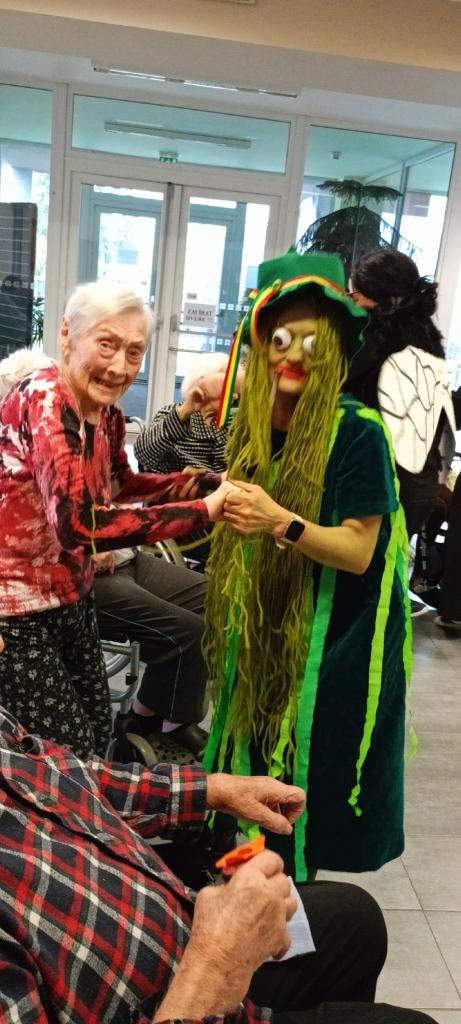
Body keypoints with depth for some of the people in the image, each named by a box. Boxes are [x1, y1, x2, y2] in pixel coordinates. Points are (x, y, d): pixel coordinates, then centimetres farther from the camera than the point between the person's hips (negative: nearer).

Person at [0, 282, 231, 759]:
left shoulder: (106, 414, 0)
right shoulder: (42, 401, -25)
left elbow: (119, 484, 19)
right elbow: (78, 523, -39)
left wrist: (211, 483, 4)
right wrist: (204, 510, -37)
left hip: (69, 596, 8)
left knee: (97, 730, 19)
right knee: (69, 752, 4)